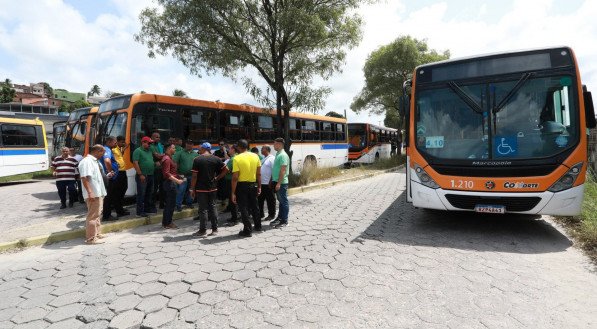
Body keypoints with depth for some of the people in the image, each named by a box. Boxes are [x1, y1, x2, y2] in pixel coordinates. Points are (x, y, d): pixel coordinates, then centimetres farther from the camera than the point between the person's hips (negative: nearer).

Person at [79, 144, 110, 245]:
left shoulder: (95, 161, 16)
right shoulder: (86, 161, -15)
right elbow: (84, 178, -23)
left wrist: (106, 176, 18)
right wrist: (90, 192, -27)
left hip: (99, 193, 11)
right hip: (93, 194, -11)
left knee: (98, 214, 18)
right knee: (93, 215, -5)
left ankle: (97, 234, 30)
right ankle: (91, 238, 1)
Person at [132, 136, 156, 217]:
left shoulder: (149, 151, 15)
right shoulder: (138, 151, -8)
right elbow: (135, 163, -16)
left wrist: (155, 163, 9)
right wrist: (140, 174, -19)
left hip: (150, 175, 8)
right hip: (143, 176, -8)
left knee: (149, 193, 15)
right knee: (141, 194, -3)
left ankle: (148, 208, 27)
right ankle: (140, 211, 3)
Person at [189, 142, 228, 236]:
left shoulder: (197, 160, -8)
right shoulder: (216, 159, 2)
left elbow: (194, 176, -9)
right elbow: (226, 170, -1)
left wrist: (192, 189, -3)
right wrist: (217, 178, 4)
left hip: (201, 189, -3)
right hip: (213, 188, 4)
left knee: (203, 209, 2)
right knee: (213, 207, 11)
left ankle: (203, 230, 9)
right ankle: (214, 229, 15)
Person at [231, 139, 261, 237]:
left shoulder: (237, 158, -15)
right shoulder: (255, 156, -1)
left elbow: (235, 178, -16)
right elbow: (259, 174, 2)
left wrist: (233, 193, -11)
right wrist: (259, 186, 12)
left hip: (242, 186, -5)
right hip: (253, 184, 5)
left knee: (244, 208, 5)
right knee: (254, 206, 19)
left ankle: (247, 230, 8)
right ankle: (258, 226, 32)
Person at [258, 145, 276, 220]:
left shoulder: (271, 158, -12)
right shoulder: (263, 159, 16)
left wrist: (271, 182, -22)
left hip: (268, 183, -9)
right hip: (261, 183, 9)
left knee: (270, 200, 3)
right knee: (260, 199, 15)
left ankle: (271, 215, 14)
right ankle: (260, 213, 27)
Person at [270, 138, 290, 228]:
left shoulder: (283, 155, -16)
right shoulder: (278, 154, 13)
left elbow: (283, 171, -21)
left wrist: (279, 183, -23)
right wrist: (273, 181, 18)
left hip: (281, 183, -9)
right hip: (276, 182, 9)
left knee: (284, 201, 0)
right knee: (280, 201, 16)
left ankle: (284, 221, 7)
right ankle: (280, 218, 25)